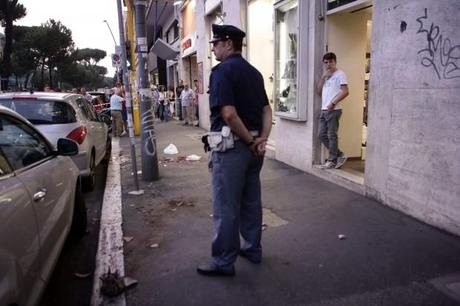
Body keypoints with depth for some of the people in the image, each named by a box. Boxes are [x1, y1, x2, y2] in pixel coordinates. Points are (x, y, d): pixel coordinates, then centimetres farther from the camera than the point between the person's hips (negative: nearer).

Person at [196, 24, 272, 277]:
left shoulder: (222, 70, -12)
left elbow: (229, 114, -23)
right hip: (252, 147, 8)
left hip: (231, 146, -8)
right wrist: (262, 139, -1)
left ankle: (224, 263, 13)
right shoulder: (254, 72, 14)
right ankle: (253, 249, 31)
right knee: (251, 202, 17)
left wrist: (250, 141, -12)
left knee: (226, 207, 1)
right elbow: (266, 110, 10)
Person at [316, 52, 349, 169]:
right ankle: (339, 155, 16)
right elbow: (319, 91, 13)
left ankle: (332, 160, 5)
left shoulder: (340, 74, -3)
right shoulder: (326, 76, 21)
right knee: (322, 134, 7)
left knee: (332, 135, -4)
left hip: (334, 110, -8)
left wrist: (333, 103, -16)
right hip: (324, 110, 8)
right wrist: (323, 77, 4)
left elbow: (345, 92, -12)